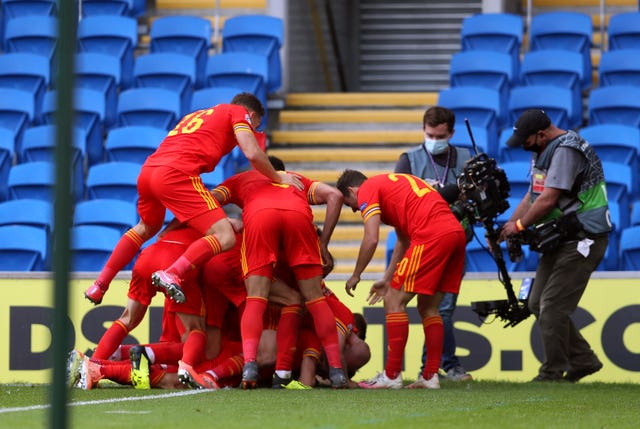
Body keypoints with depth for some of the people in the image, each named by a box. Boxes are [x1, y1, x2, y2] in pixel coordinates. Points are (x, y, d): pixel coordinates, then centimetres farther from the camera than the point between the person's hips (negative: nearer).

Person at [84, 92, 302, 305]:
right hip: (176, 175, -8)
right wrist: (278, 178, 16)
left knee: (146, 229, 35)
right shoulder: (239, 112, 15)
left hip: (147, 171, 8)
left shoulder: (197, 115, 35)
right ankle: (172, 274, -30)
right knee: (225, 238, -10)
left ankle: (100, 285, 35)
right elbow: (253, 154, 0)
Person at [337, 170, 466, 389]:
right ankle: (430, 376, 13)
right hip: (456, 232, 9)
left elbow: (371, 240, -4)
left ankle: (392, 375, -2)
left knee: (394, 301, 0)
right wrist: (387, 279, 37)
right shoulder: (390, 184, 33)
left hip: (432, 235, -9)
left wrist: (355, 276, 8)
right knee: (428, 307, 17)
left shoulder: (367, 190, 7)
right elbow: (403, 241, 35)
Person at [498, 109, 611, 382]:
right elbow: (532, 196, 15)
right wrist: (505, 229, 5)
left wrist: (519, 226, -9)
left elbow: (548, 200, -22)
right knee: (538, 304, 11)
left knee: (552, 307, -11)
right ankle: (582, 360, 18)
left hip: (582, 239, -11)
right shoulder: (543, 152, 14)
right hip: (561, 240, 11)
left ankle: (552, 374, -3)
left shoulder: (566, 150, -18)